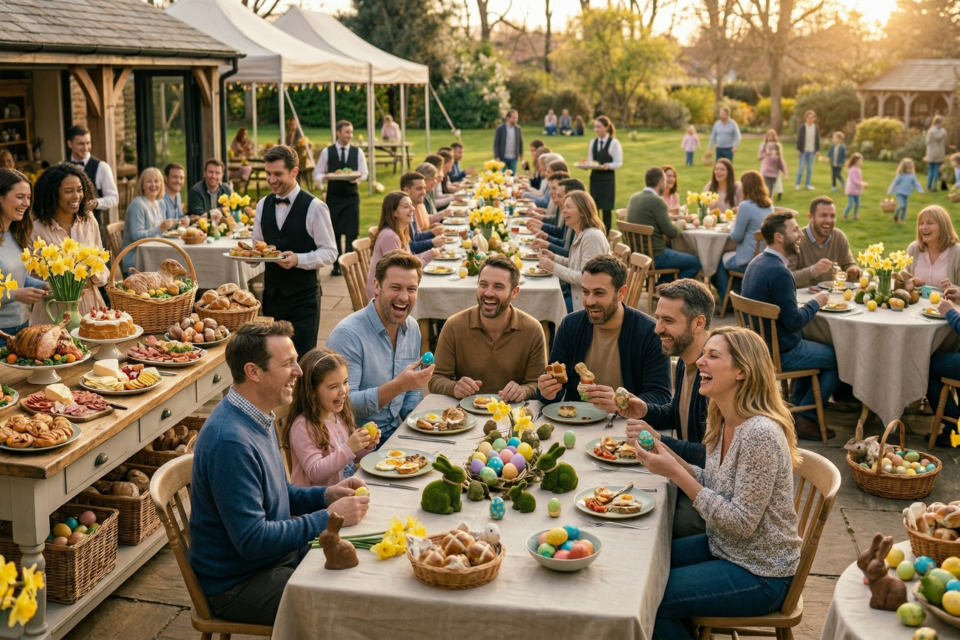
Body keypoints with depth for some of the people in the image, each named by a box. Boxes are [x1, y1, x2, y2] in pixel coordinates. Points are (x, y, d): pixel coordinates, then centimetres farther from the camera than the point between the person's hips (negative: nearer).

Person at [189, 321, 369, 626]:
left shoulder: (258, 418, 4)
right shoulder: (231, 442, -28)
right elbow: (252, 541, -28)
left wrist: (325, 495, 0)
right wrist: (329, 518, -21)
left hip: (277, 554, 9)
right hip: (238, 581, -9)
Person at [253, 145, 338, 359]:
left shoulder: (314, 207, -9)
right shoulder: (263, 205, 9)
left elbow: (329, 253, -9)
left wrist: (298, 259, -24)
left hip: (303, 295, -5)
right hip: (272, 292, 6)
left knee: (302, 358, -3)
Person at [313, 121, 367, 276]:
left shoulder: (358, 152, 3)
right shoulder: (327, 152, 0)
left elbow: (364, 173, 5)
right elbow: (317, 175, 3)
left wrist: (356, 177, -18)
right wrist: (324, 178, -20)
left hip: (351, 197, 0)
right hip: (333, 197, 0)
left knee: (351, 234, -3)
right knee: (334, 233, 7)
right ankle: (337, 265, 17)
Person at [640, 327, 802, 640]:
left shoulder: (760, 433, -28)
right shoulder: (723, 422, 0)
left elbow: (742, 523, -25)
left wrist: (675, 472, -25)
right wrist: (665, 454, -7)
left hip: (759, 575, -8)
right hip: (723, 548, 8)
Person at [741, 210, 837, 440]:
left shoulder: (757, 263, 4)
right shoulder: (779, 272, -26)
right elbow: (793, 322, -24)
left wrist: (810, 304, 5)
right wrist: (816, 303, -8)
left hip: (760, 344, 9)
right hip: (780, 353, -9)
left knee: (816, 347, 29)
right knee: (838, 358, 6)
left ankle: (796, 406, 30)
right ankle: (805, 418, 9)